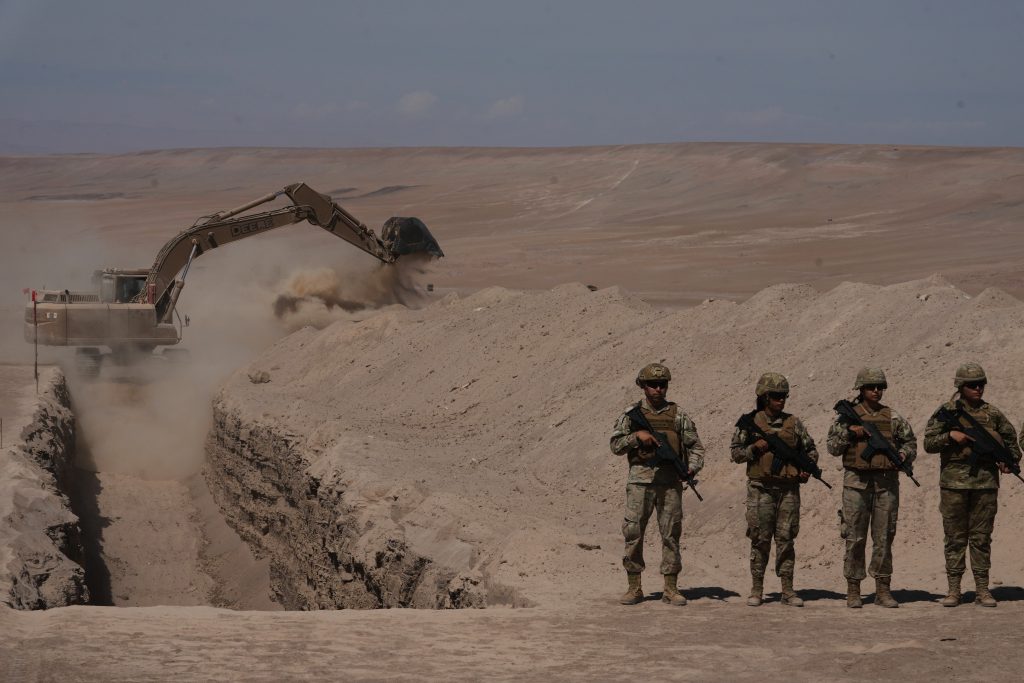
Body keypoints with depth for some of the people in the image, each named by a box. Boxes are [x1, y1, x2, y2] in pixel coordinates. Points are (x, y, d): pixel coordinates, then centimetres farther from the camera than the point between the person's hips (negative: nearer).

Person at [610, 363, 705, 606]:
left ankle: (671, 589, 7)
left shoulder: (678, 414, 9)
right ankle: (634, 588, 3)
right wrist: (637, 435, -11)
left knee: (671, 534, 1)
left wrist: (691, 468, -8)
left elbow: (695, 446, 9)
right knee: (633, 532, -4)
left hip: (670, 479, 1)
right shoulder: (631, 414, 7)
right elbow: (616, 445, 5)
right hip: (640, 479, -1)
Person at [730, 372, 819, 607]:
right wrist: (755, 448, -13)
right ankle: (757, 589, 7)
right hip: (761, 488, -2)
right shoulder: (749, 423, 3)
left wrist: (808, 469, 1)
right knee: (760, 539, 0)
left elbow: (811, 449, 18)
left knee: (786, 539, 2)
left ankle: (787, 590, 6)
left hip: (789, 489, 2)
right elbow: (735, 453, 3)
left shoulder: (793, 423, 9)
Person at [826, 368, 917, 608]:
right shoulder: (848, 416, 4)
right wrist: (849, 432, -13)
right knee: (855, 537, -1)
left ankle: (883, 590, 9)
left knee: (884, 536, 3)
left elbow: (910, 441, 15)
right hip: (857, 481, -2)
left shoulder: (891, 417, 10)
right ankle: (853, 590, 6)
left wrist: (904, 454, -5)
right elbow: (833, 447, 1)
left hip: (887, 482, 2)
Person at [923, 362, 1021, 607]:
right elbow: (929, 443, 0)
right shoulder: (946, 412, 2)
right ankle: (953, 589, 5)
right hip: (954, 482, -2)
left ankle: (982, 589, 8)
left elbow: (1011, 437, 23)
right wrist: (950, 436, -15)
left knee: (981, 538, 4)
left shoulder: (992, 414, 10)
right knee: (955, 538, 2)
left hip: (986, 482, 2)